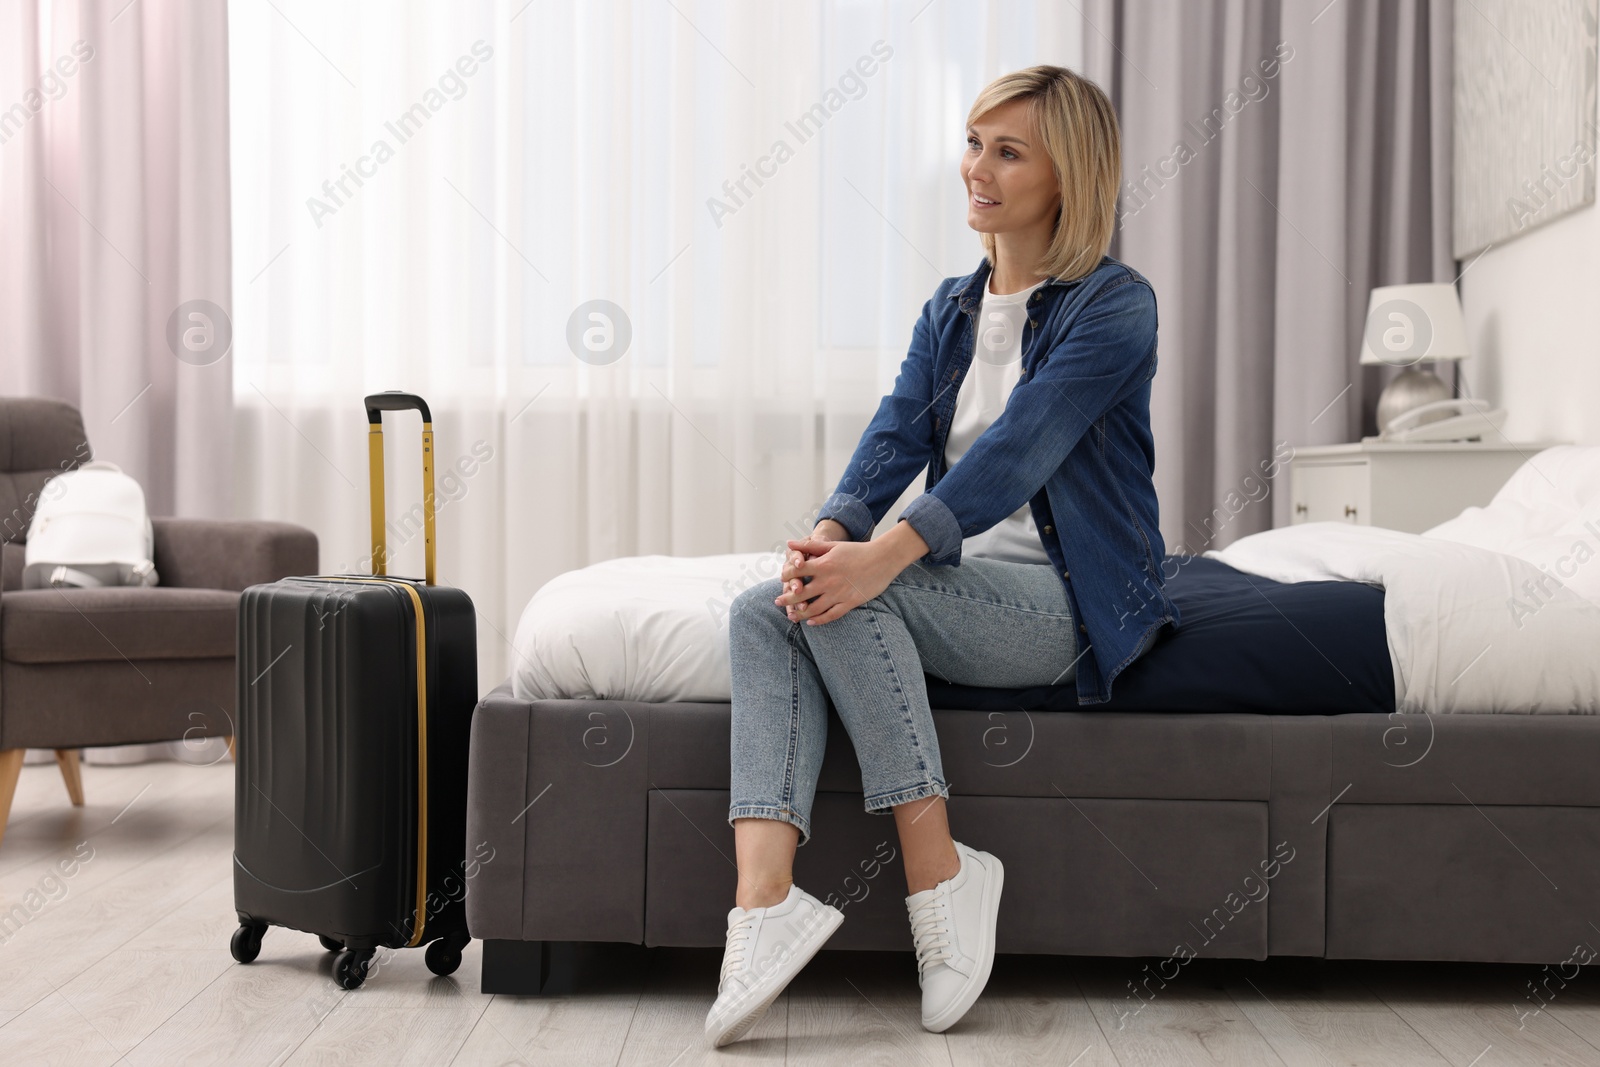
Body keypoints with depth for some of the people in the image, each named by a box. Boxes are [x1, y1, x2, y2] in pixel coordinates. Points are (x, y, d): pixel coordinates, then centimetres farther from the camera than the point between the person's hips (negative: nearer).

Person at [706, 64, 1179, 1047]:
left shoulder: (1115, 304, -7)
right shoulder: (953, 307, 15)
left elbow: (1020, 446, -21)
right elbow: (899, 432, 1)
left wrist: (887, 554, -33)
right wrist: (832, 529, -21)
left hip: (1071, 600, -6)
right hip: (964, 586, 7)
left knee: (852, 597, -30)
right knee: (762, 610, -18)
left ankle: (940, 874, -22)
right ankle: (766, 897, -31)